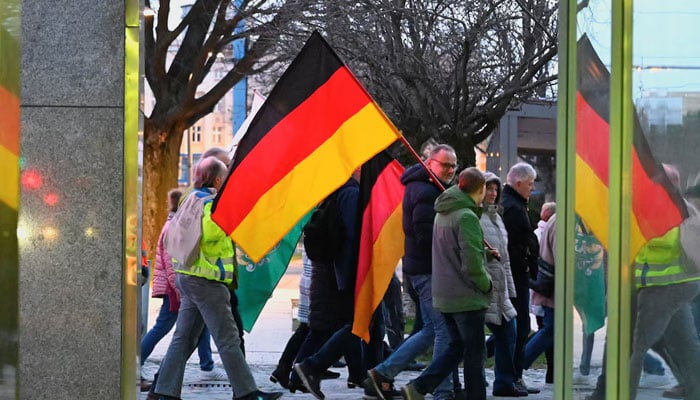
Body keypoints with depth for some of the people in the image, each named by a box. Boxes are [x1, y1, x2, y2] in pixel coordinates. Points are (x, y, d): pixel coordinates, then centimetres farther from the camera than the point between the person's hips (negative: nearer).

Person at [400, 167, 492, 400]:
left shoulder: (442, 214, 11)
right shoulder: (467, 217, -18)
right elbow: (472, 264, -24)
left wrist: (485, 254, 14)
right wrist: (487, 284, -6)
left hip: (444, 295, 8)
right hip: (467, 297, -8)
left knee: (457, 346, 15)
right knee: (475, 352, 3)